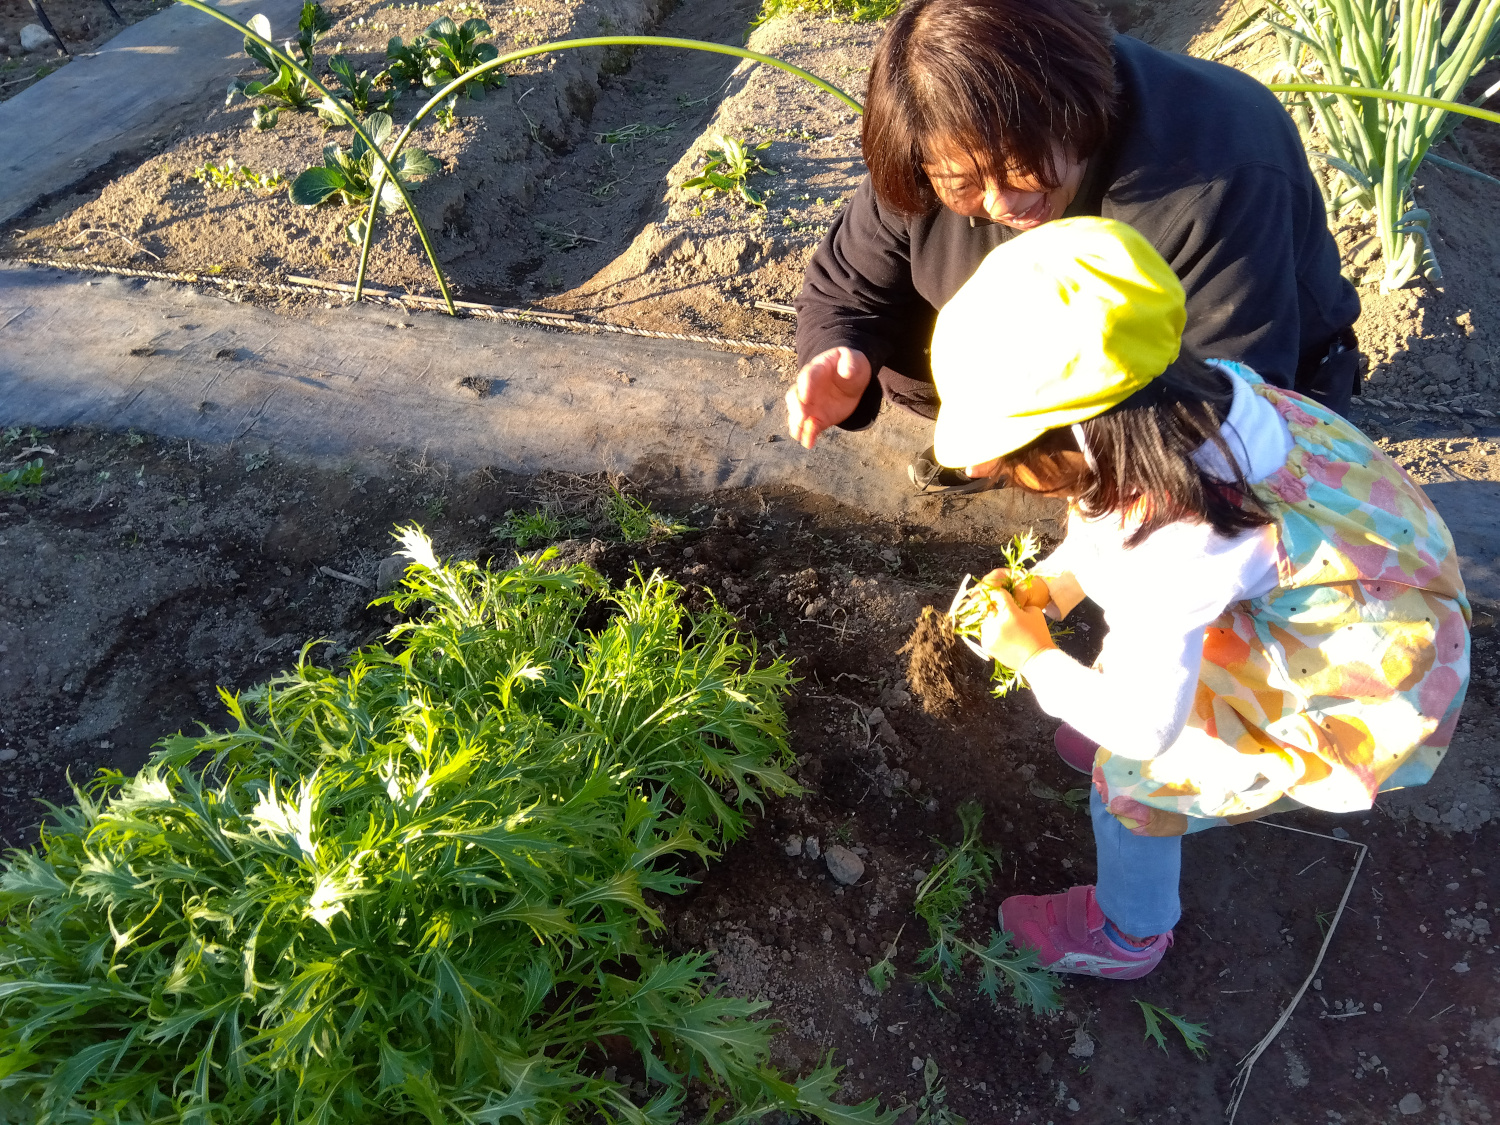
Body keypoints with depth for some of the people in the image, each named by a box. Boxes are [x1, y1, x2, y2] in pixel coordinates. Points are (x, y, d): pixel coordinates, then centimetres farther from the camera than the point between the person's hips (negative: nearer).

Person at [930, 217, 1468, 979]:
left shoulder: (1160, 563, -38)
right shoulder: (1186, 396, -18)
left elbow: (1145, 726, -23)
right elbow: (1111, 517, 4)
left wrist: (1034, 658, -11)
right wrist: (1050, 583, -3)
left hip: (1363, 681, -8)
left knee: (1133, 773, 2)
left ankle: (1127, 937, 30)